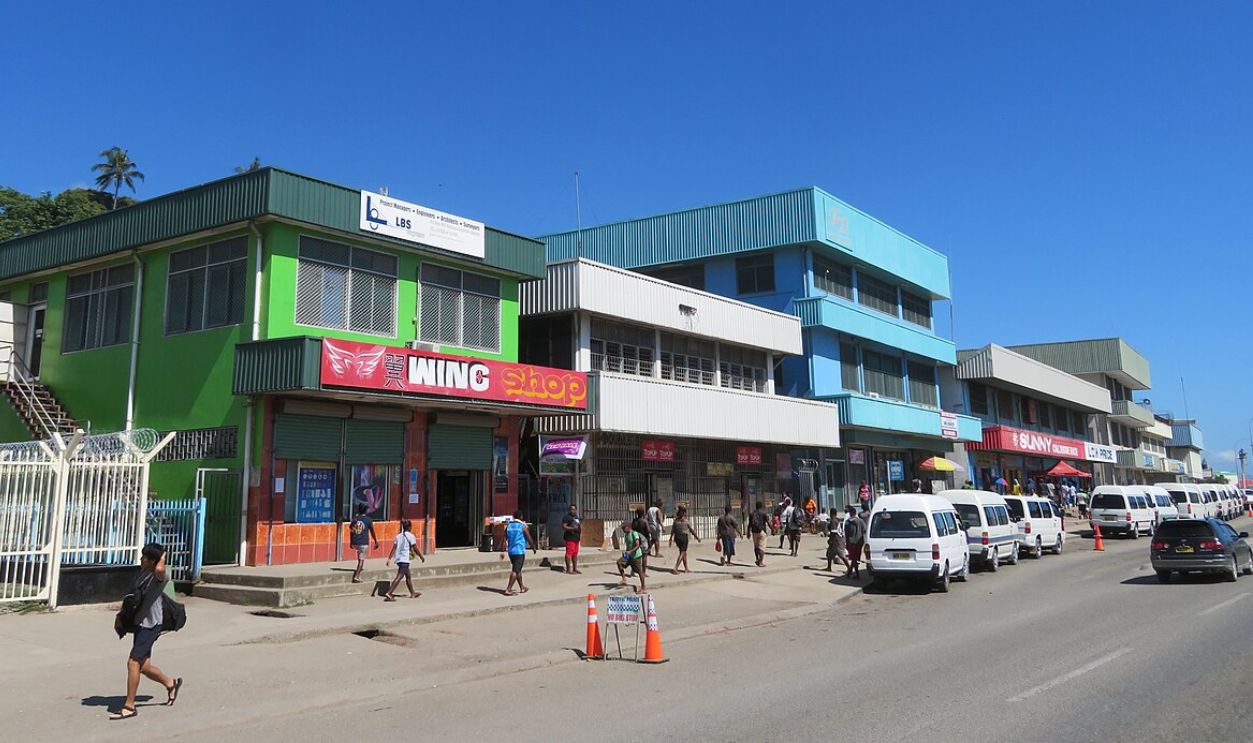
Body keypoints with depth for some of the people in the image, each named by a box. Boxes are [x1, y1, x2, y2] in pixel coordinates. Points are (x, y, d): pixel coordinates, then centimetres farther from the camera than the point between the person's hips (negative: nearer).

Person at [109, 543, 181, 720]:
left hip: (151, 625, -9)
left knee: (133, 662, -12)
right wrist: (121, 616, 13)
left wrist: (163, 555, -25)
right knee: (144, 666, 13)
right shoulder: (142, 572, 9)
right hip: (140, 622, 9)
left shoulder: (162, 575, -18)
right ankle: (171, 683, 36)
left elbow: (159, 570, -46)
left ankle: (129, 707, -3)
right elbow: (133, 595, 20)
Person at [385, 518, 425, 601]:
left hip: (398, 559, 8)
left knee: (408, 576, 20)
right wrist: (422, 556, 7)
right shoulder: (411, 536, -7)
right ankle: (389, 593, -21)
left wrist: (389, 558, 2)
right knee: (399, 577, -11)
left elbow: (394, 548, 5)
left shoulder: (398, 536, 12)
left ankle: (413, 593, 31)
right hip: (405, 559, -8)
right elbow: (415, 549, -5)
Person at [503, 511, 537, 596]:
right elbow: (529, 539, -3)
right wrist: (534, 548, 11)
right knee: (515, 570, -5)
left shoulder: (508, 526, 8)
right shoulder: (523, 526, -6)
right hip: (520, 551, -6)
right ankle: (508, 589, -12)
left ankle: (522, 587, 27)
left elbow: (505, 539, 5)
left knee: (518, 569, 18)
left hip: (511, 551, 6)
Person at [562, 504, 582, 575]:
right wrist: (573, 528, -23)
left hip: (576, 538, 9)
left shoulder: (576, 517, 19)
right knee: (569, 553, -10)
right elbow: (563, 526, -15)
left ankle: (575, 569, 17)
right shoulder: (566, 517, -7)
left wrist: (581, 533, 13)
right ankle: (568, 570, -9)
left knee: (575, 553, 11)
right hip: (570, 538, -9)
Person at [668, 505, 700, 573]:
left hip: (677, 537, 6)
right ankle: (676, 568, -11)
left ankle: (686, 568, 24)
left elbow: (672, 530, 3)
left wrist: (671, 539, 11)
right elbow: (691, 530, -5)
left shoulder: (675, 520, 1)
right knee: (682, 553, 1)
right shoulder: (686, 521, -11)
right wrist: (697, 537, 6)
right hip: (684, 537, -6)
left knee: (684, 553, 18)